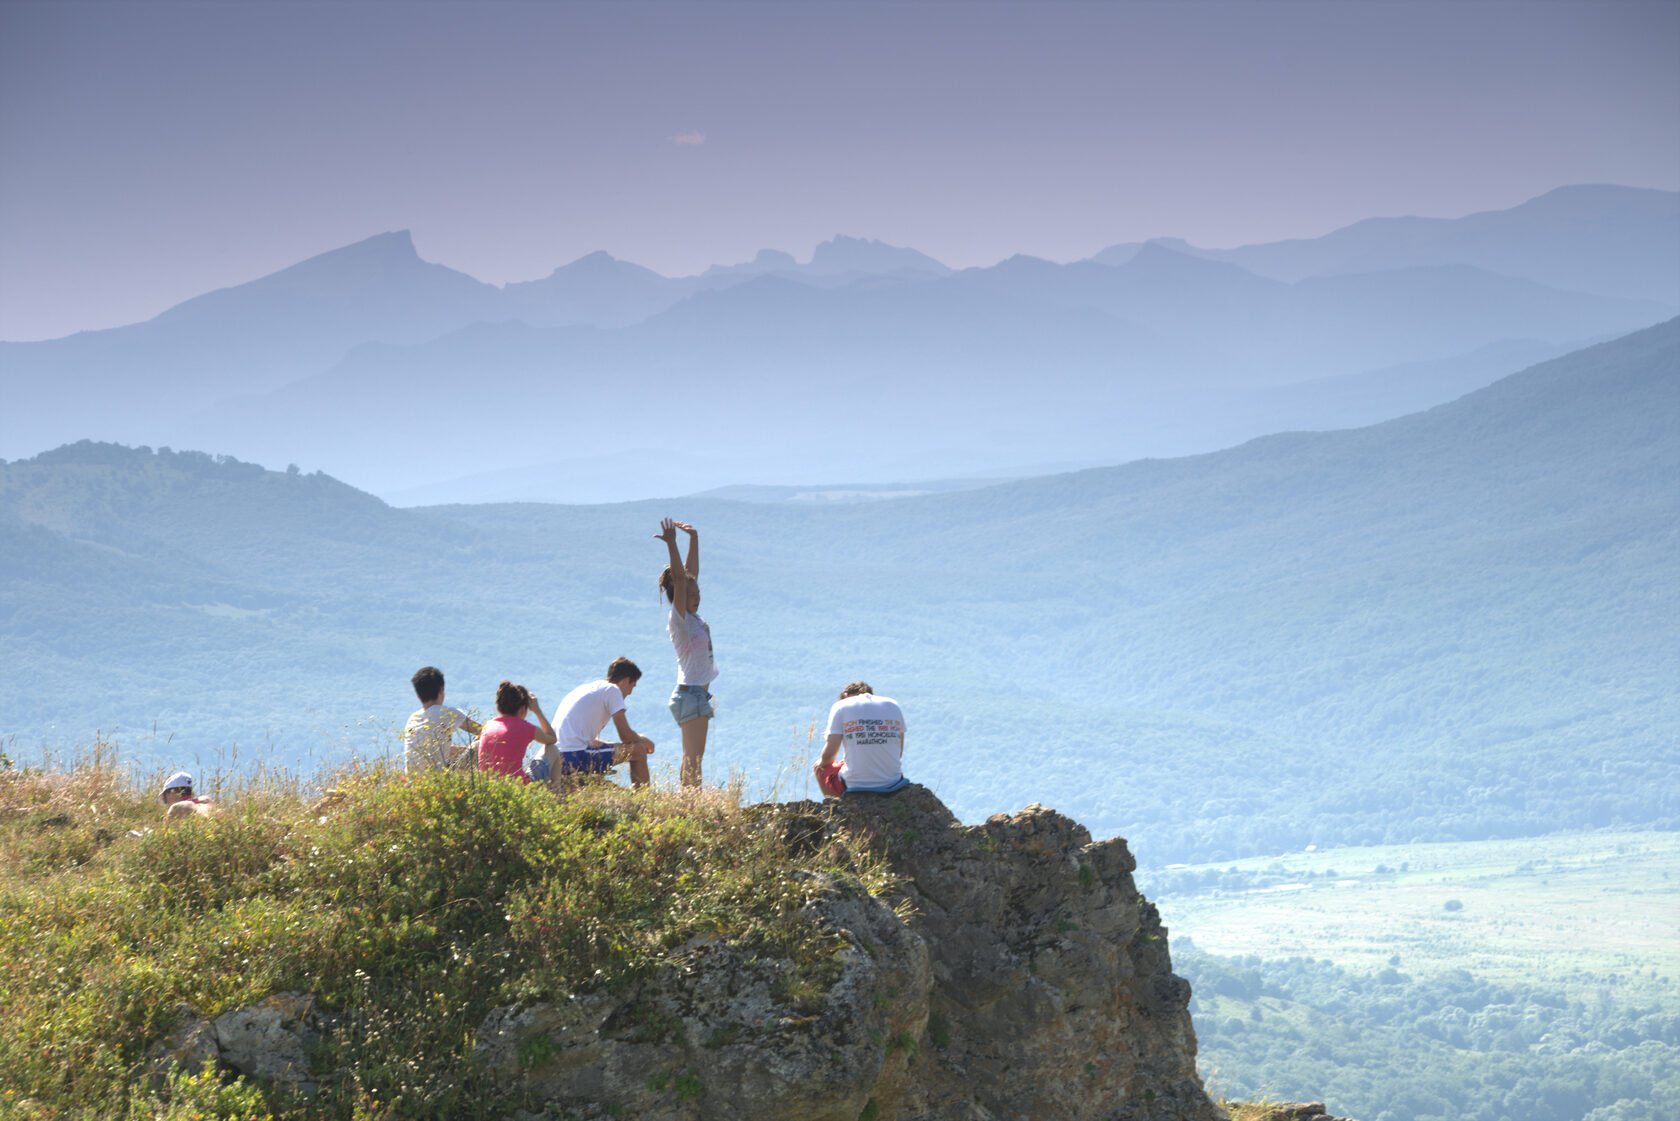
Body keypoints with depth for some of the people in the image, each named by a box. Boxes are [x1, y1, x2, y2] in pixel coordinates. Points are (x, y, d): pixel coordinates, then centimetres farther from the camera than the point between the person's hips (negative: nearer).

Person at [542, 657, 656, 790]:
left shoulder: (587, 687, 23)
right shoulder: (612, 690, -1)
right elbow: (626, 736, -4)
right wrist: (643, 741, 18)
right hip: (576, 757, -9)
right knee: (638, 750, -2)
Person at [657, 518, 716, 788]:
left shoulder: (692, 617, 10)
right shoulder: (679, 619, -12)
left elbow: (691, 570, 14)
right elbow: (679, 577, -24)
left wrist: (694, 537, 12)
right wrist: (672, 545, -30)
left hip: (698, 693, 9)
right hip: (690, 693, -9)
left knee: (693, 756, 10)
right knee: (693, 758, -11)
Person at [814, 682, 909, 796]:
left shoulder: (841, 706, 0)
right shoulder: (894, 705, 11)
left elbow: (830, 752, -6)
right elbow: (899, 752, 11)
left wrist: (822, 762, 16)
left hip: (856, 786, -3)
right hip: (892, 785, 3)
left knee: (820, 769, 27)